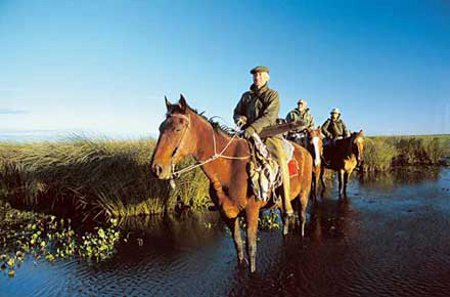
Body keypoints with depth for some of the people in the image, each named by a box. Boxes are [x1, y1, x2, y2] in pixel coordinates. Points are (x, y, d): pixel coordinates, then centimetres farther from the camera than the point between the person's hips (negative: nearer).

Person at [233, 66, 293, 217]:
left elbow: (269, 116, -13)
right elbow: (236, 112, 19)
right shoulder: (246, 96, 15)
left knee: (281, 159, -24)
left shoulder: (273, 95, 2)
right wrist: (240, 118, -6)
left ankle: (286, 204, -17)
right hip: (249, 133, 5)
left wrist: (254, 127, -27)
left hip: (268, 133, -4)